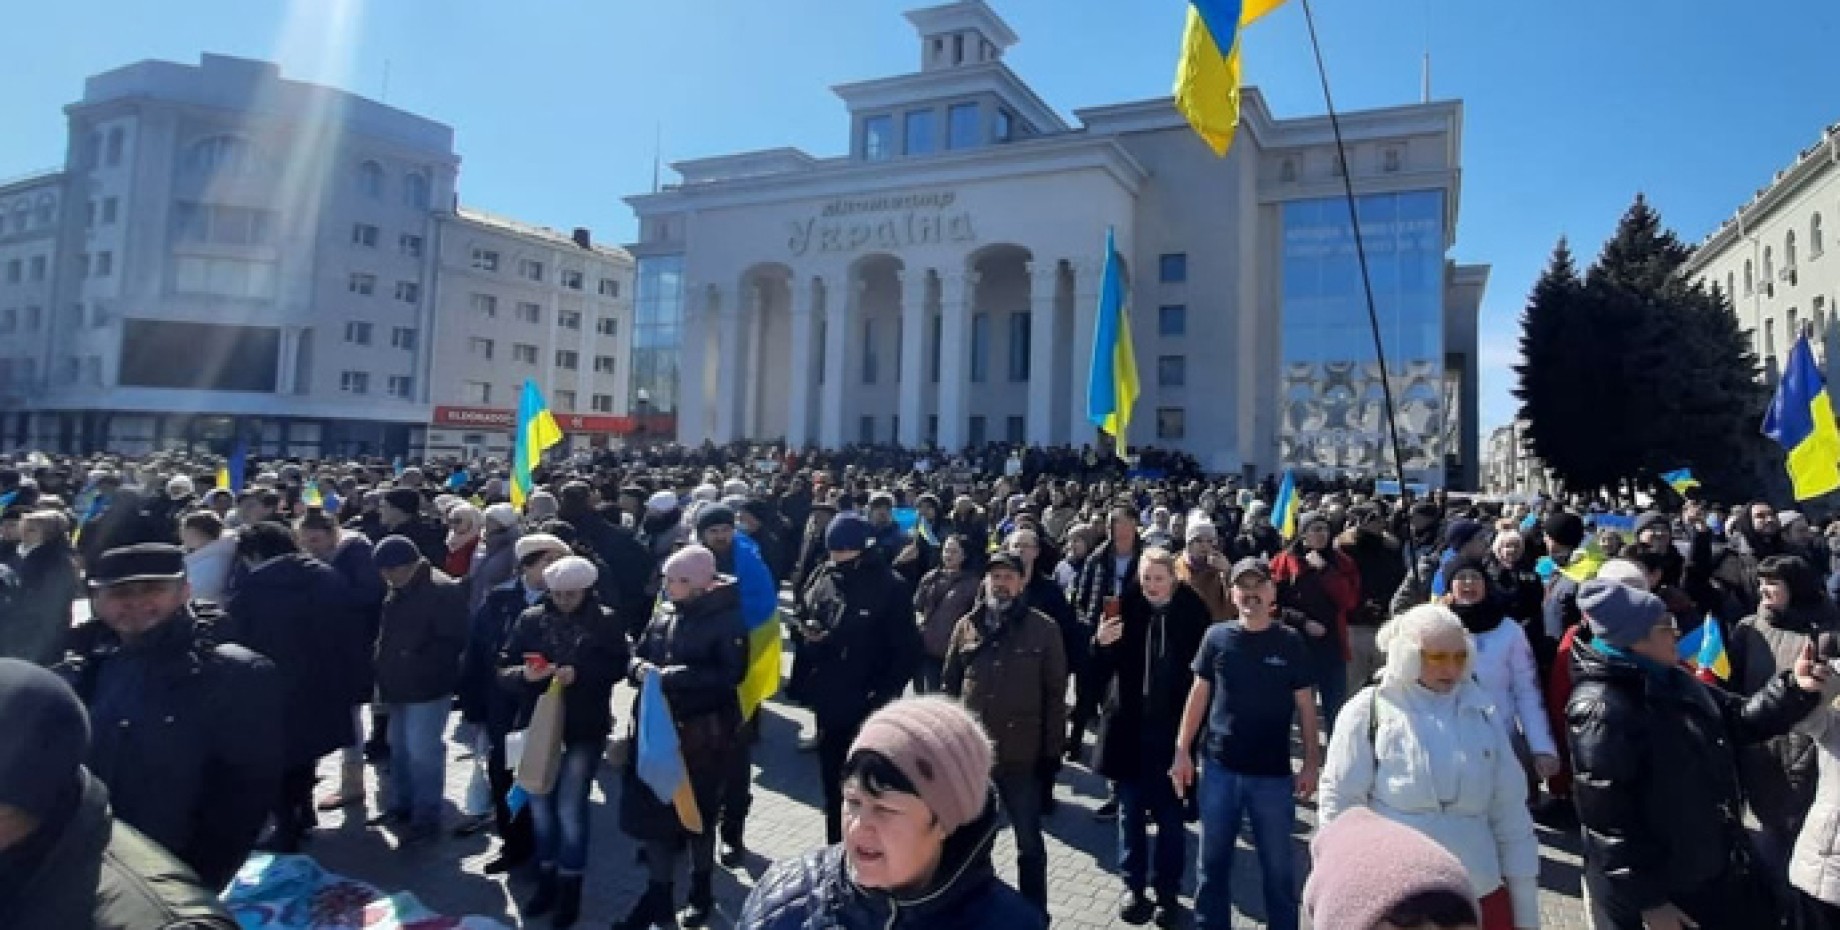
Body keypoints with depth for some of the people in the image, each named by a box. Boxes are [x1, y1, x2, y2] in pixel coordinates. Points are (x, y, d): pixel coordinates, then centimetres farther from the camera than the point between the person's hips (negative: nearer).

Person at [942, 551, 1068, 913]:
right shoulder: (966, 626, 4)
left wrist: (1052, 750, -6)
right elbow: (949, 686, 9)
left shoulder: (1043, 628, -4)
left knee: (1029, 841, 10)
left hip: (1022, 755, -3)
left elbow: (1055, 694, -4)